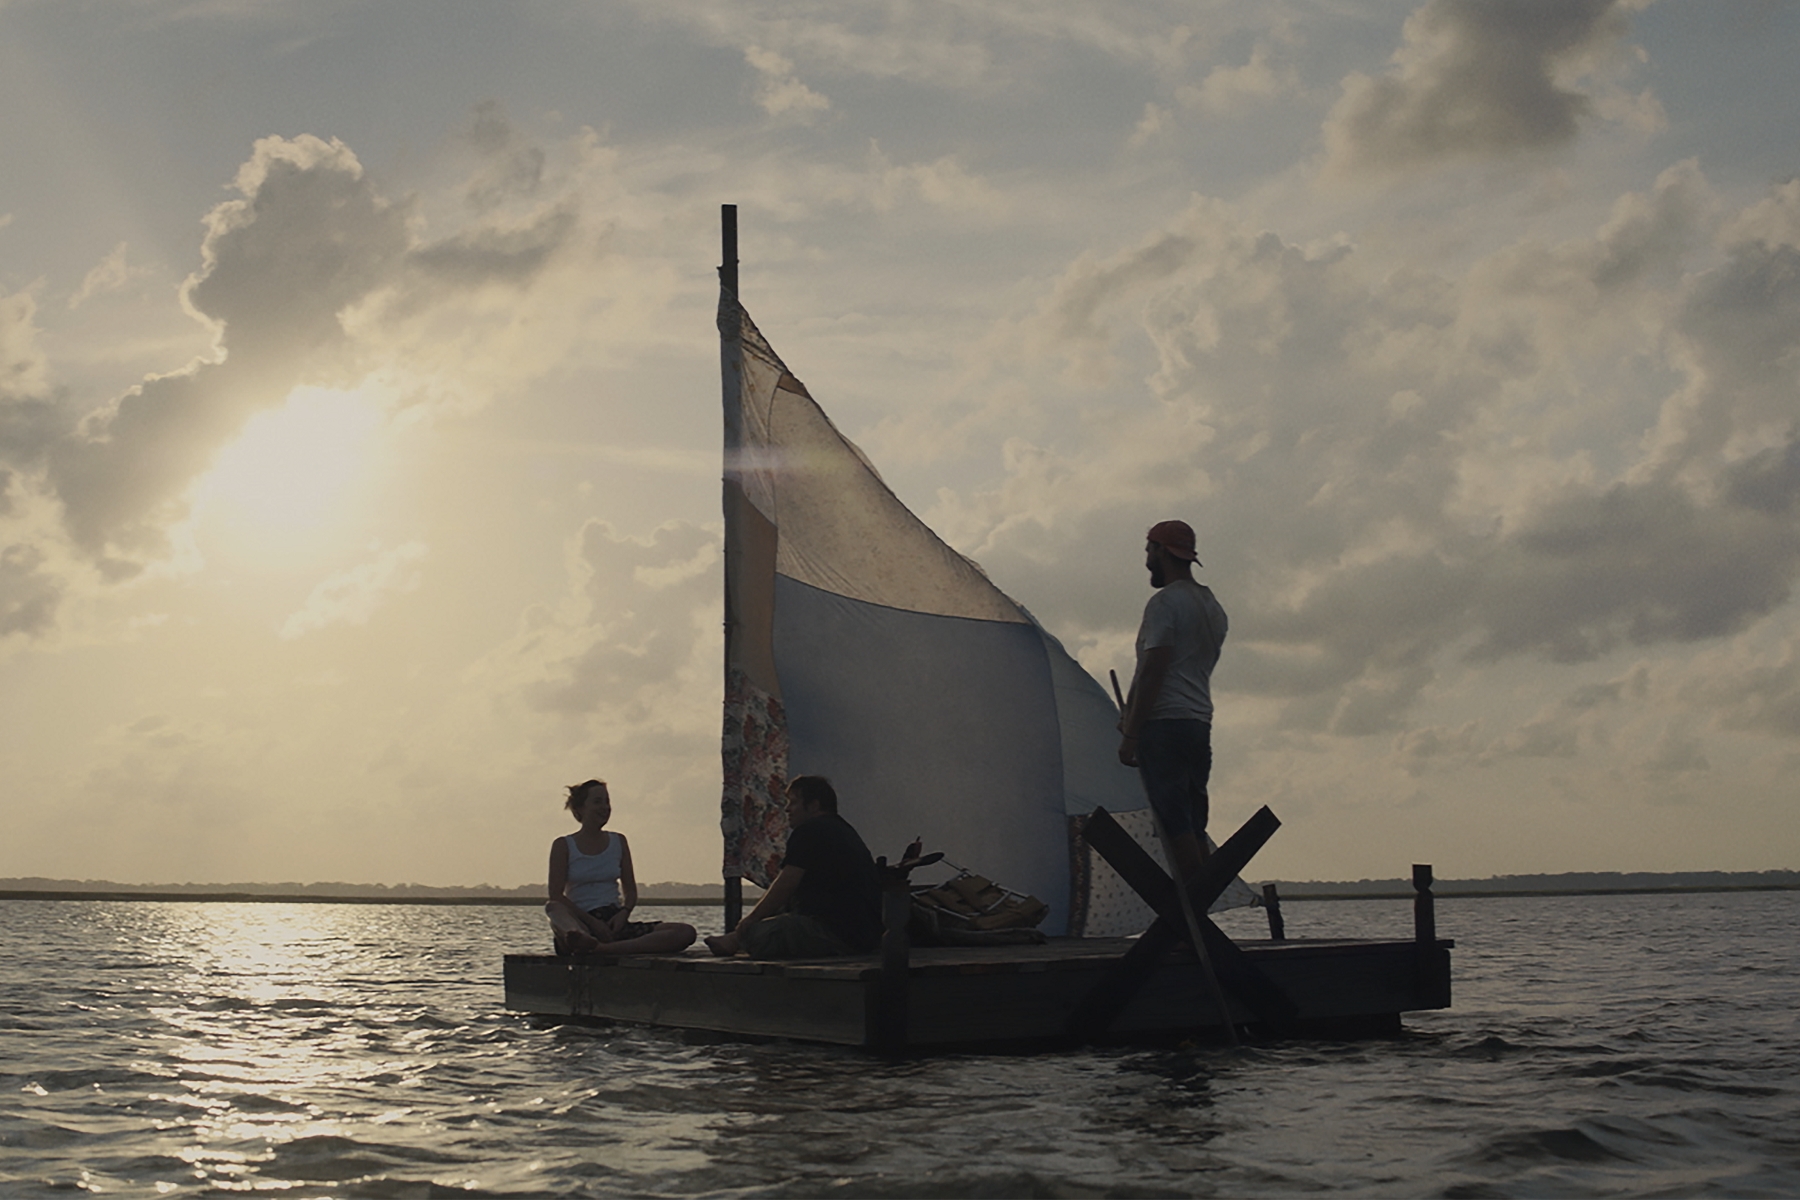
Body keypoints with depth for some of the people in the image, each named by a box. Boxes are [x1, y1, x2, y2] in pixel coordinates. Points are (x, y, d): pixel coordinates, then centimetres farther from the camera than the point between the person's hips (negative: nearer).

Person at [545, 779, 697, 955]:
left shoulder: (618, 842, 18)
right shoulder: (564, 846, 6)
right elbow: (556, 896, -3)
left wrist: (623, 913, -6)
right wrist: (593, 922, -16)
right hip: (582, 924, -4)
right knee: (554, 908, -38)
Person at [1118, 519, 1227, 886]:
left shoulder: (1165, 602, -8)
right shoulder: (1212, 606, 20)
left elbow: (1153, 672, -15)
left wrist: (1130, 733, -14)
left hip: (1164, 723, -9)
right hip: (1200, 723, 9)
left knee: (1175, 824, -11)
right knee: (1194, 825, 9)